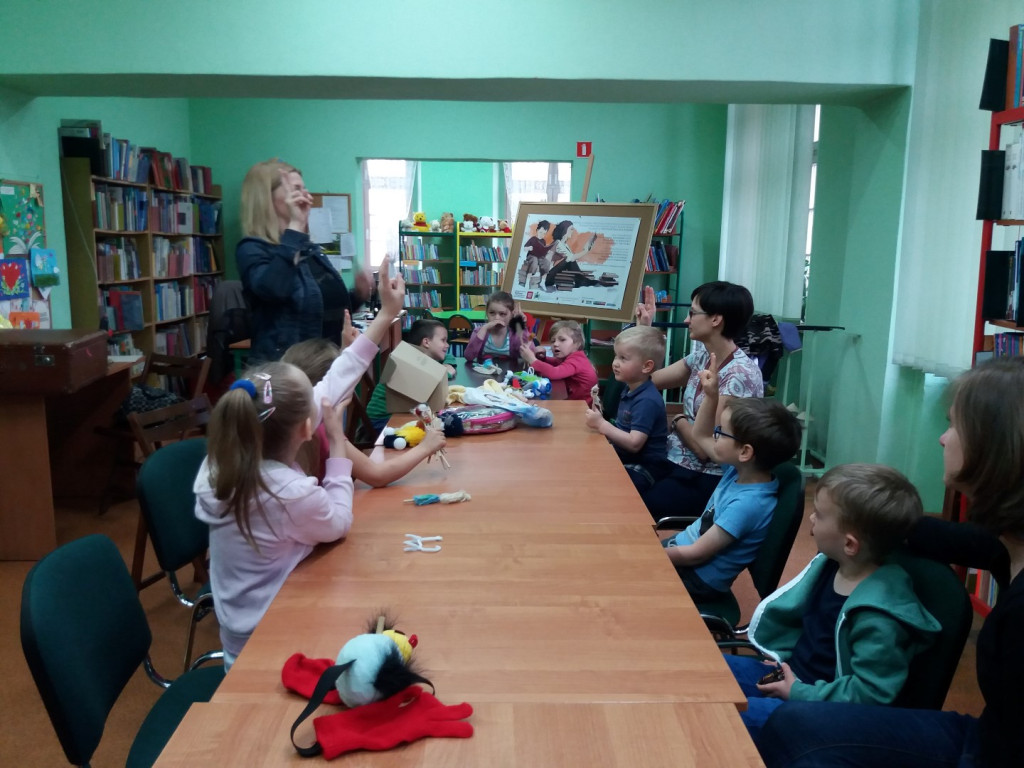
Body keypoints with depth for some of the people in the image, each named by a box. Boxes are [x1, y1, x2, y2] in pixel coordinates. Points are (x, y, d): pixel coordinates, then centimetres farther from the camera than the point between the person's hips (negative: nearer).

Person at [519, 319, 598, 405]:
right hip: (576, 402, 8)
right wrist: (541, 357, -7)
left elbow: (554, 373, -33)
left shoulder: (576, 360, -18)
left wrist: (533, 360, -30)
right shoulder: (573, 358, 9)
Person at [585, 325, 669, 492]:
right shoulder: (630, 389, 8)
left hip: (643, 470, -9)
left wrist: (602, 425, -23)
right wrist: (600, 424, -2)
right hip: (625, 460, 9)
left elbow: (634, 444, -27)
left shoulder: (647, 401, -21)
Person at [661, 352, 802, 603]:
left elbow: (696, 554, -25)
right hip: (684, 546, 8)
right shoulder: (740, 470, -7)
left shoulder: (747, 504, -31)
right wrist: (711, 395, -3)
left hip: (698, 577, -8)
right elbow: (700, 437, 10)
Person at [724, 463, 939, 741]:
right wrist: (783, 657, 2)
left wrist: (800, 694, -19)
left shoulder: (878, 618, -29)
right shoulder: (829, 565, -4)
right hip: (791, 675, 8)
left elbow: (870, 694, -25)